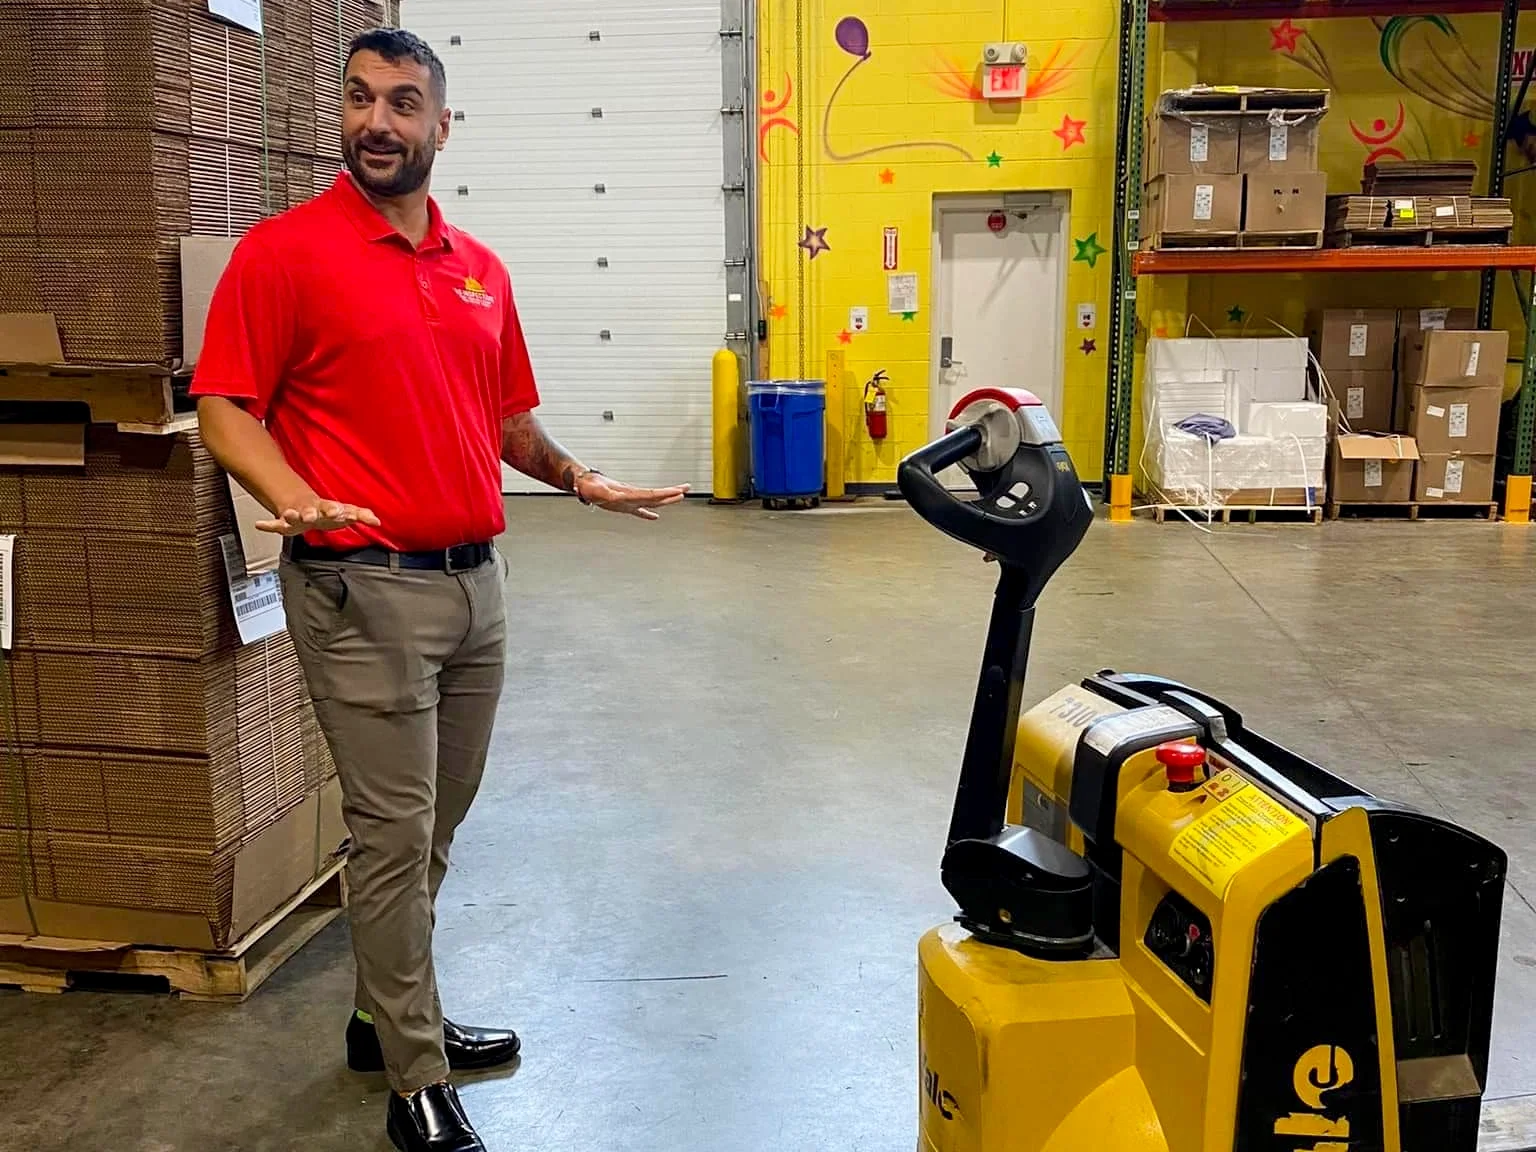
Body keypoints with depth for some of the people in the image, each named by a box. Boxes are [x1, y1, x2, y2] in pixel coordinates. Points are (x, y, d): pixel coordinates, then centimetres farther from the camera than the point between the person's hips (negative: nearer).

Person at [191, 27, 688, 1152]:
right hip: (368, 588, -6)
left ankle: (388, 1015, 35)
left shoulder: (480, 267, 13)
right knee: (395, 833, 0)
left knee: (436, 827, 16)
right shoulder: (285, 250, -5)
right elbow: (224, 406, -9)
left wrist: (582, 479, 8)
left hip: (477, 582, 6)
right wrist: (300, 503, -24)